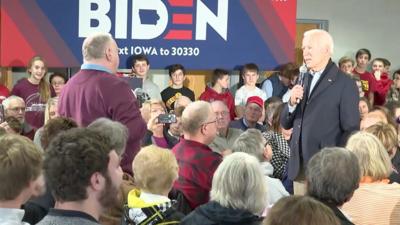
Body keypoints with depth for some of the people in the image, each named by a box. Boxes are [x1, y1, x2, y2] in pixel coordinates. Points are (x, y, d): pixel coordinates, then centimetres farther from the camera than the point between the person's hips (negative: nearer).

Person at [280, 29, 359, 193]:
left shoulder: (345, 84, -6)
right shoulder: (303, 80, 13)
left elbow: (351, 130, -7)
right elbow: (286, 124, 13)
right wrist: (292, 103, -6)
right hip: (299, 169, 6)